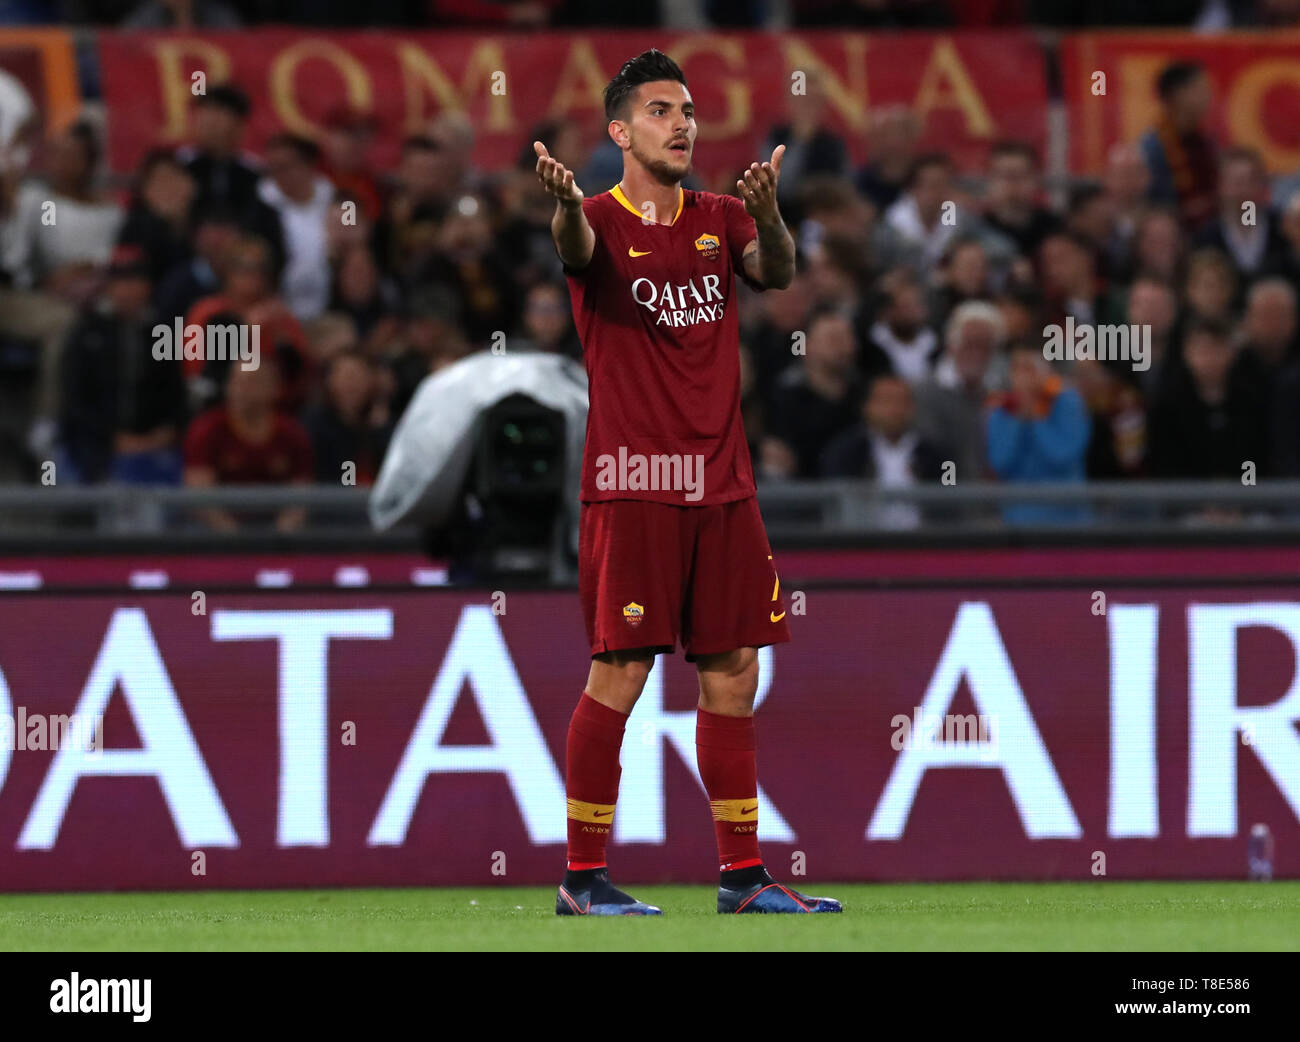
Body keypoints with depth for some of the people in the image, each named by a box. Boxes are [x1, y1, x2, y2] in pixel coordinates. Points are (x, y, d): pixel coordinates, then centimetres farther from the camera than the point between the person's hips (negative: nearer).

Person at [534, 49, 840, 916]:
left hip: (723, 486, 5)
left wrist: (768, 215, -31)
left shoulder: (720, 220, 11)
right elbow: (577, 249, -26)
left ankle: (744, 875, 14)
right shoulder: (602, 220, -3)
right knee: (619, 674, -7)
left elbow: (777, 273, -7)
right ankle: (583, 877, -1)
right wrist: (565, 207, -52)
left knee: (732, 674, 8)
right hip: (632, 486, -5)